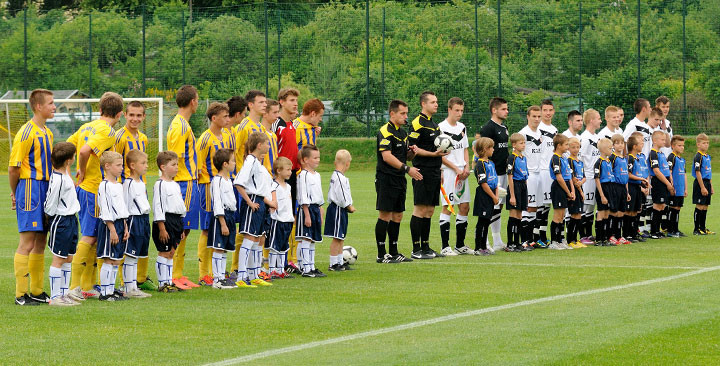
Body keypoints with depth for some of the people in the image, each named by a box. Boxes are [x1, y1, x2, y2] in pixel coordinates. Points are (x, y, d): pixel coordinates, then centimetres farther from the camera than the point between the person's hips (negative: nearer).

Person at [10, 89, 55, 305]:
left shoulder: (47, 133, 16)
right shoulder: (27, 133, -12)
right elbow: (13, 167, -12)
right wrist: (15, 193, 0)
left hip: (45, 189, 9)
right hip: (30, 189, -9)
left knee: (40, 243, 11)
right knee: (27, 243, -9)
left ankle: (37, 292, 18)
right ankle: (21, 294, -7)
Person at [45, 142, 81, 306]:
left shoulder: (64, 173, 7)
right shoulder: (58, 180, -23)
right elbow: (50, 206, -17)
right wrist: (51, 219, -3)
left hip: (71, 220, 10)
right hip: (61, 221, -10)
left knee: (68, 259, 13)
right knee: (58, 259, -6)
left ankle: (65, 293, 20)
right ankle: (55, 297, -4)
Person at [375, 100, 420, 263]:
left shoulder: (403, 133, 17)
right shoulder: (385, 131, -12)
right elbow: (387, 156, -21)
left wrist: (412, 152, 2)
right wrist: (407, 169, -24)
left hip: (399, 180, 9)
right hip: (386, 179, -9)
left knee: (397, 216, 11)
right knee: (385, 215, -8)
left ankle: (394, 253, 17)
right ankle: (381, 254, -5)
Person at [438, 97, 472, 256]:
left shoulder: (462, 127, 14)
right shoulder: (441, 128, -8)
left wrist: (466, 167, 4)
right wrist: (456, 168, -13)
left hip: (462, 173, 7)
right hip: (448, 172, -7)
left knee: (465, 207, 7)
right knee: (448, 207, -8)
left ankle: (460, 245, 16)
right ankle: (445, 247, -5)